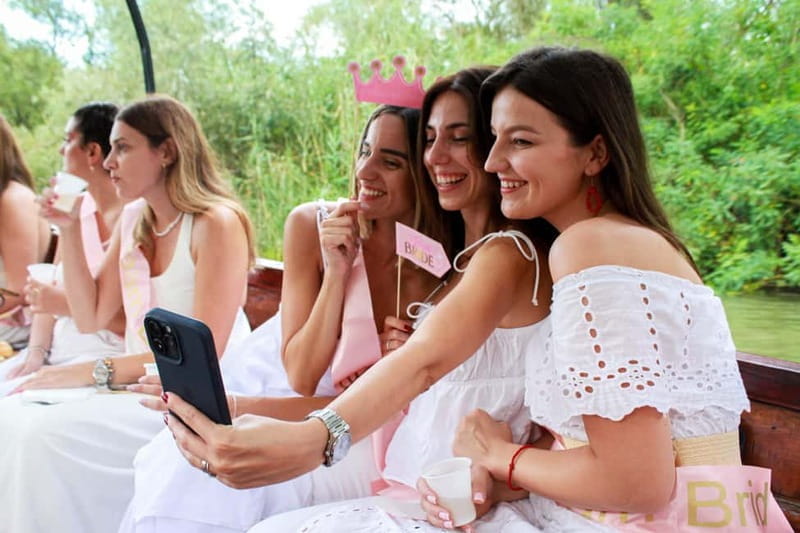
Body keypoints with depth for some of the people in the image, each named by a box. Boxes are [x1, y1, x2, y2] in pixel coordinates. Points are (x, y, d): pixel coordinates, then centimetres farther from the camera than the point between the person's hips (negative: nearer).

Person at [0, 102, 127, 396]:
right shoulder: (77, 209, 12)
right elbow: (48, 294, 10)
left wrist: (68, 304, -18)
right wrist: (36, 353, -3)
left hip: (104, 354, -7)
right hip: (59, 349, 7)